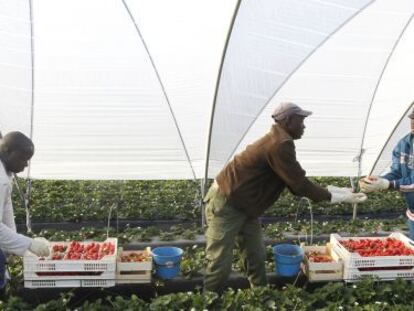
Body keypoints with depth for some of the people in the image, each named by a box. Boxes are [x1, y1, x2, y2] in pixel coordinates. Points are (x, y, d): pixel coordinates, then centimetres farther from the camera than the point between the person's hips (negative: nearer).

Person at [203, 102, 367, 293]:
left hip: (243, 206, 10)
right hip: (225, 204, -10)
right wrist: (337, 197, -11)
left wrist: (336, 191, 6)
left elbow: (295, 183, 10)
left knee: (256, 258, 14)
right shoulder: (280, 144, -24)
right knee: (221, 265, -4)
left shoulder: (278, 140, 9)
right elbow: (300, 185, -22)